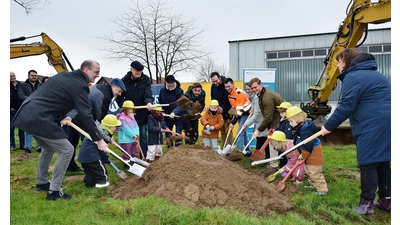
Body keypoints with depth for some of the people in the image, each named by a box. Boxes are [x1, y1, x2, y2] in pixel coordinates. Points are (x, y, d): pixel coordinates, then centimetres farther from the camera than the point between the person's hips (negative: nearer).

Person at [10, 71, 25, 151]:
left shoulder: (20, 85, 10)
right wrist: (10, 107, -7)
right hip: (12, 110, -2)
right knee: (11, 127, 2)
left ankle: (22, 145, 12)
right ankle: (12, 145, 10)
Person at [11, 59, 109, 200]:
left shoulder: (64, 76, 18)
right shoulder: (79, 86, -9)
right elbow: (86, 116, -14)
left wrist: (61, 117, 30)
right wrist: (98, 139, -10)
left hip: (27, 113, 10)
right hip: (39, 119, -10)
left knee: (48, 147, 27)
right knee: (66, 150, -2)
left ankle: (41, 183, 37)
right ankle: (54, 191, 3)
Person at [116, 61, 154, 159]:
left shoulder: (145, 79, -4)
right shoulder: (125, 80, -4)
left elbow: (148, 94, -16)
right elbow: (119, 97, 0)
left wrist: (149, 102, -36)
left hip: (143, 113, 0)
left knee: (143, 135, 8)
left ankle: (144, 157, 18)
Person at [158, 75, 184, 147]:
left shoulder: (179, 91, -16)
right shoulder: (162, 90, -2)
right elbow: (160, 102, 10)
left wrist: (174, 112, -38)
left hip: (178, 116, -5)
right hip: (167, 117, 5)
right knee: (167, 134, 13)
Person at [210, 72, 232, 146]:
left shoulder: (225, 86, -22)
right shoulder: (213, 86, 1)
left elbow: (226, 102, -23)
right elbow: (212, 98, 14)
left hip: (227, 112, -7)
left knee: (228, 131, -5)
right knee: (222, 131, 13)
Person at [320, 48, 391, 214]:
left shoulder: (353, 76, -10)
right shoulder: (371, 73, 22)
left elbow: (346, 107, -15)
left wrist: (328, 126, -5)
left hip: (372, 127, -10)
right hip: (384, 125, 10)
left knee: (368, 163, -3)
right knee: (381, 162, 15)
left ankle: (367, 203, 4)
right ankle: (386, 200, 22)